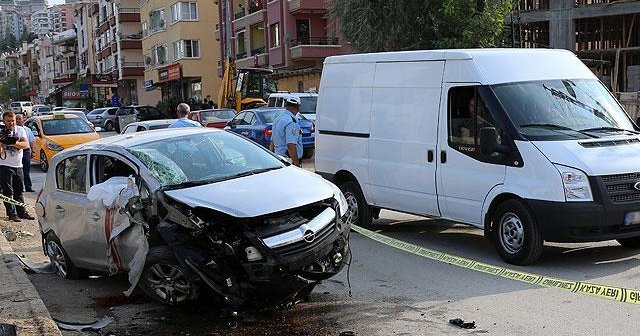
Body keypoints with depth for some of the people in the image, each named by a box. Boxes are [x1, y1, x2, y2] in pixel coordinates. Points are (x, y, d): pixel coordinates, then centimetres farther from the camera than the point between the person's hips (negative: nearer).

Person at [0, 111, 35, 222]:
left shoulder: (20, 130, 3)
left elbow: (26, 145, -10)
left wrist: (12, 143, -24)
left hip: (18, 165, 4)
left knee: (19, 190, 13)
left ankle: (21, 211, 20)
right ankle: (12, 213, 2)